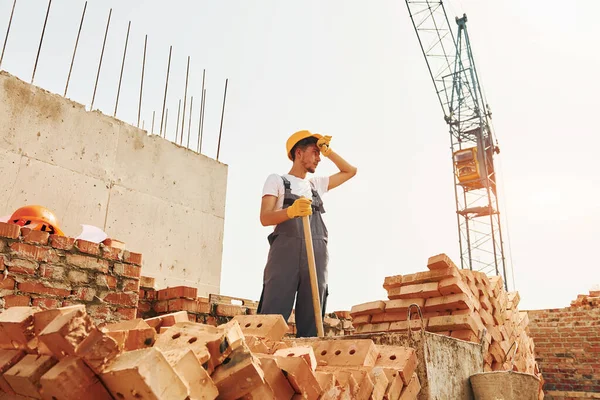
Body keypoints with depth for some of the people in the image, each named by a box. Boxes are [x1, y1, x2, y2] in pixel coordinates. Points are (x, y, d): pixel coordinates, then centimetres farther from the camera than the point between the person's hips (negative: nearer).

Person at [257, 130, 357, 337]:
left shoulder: (316, 184, 30)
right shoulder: (276, 180, 14)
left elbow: (350, 171, 39)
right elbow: (265, 218, 0)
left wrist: (328, 151, 27)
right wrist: (291, 210, -20)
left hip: (316, 255, 5)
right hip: (285, 251, -5)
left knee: (310, 321, -3)